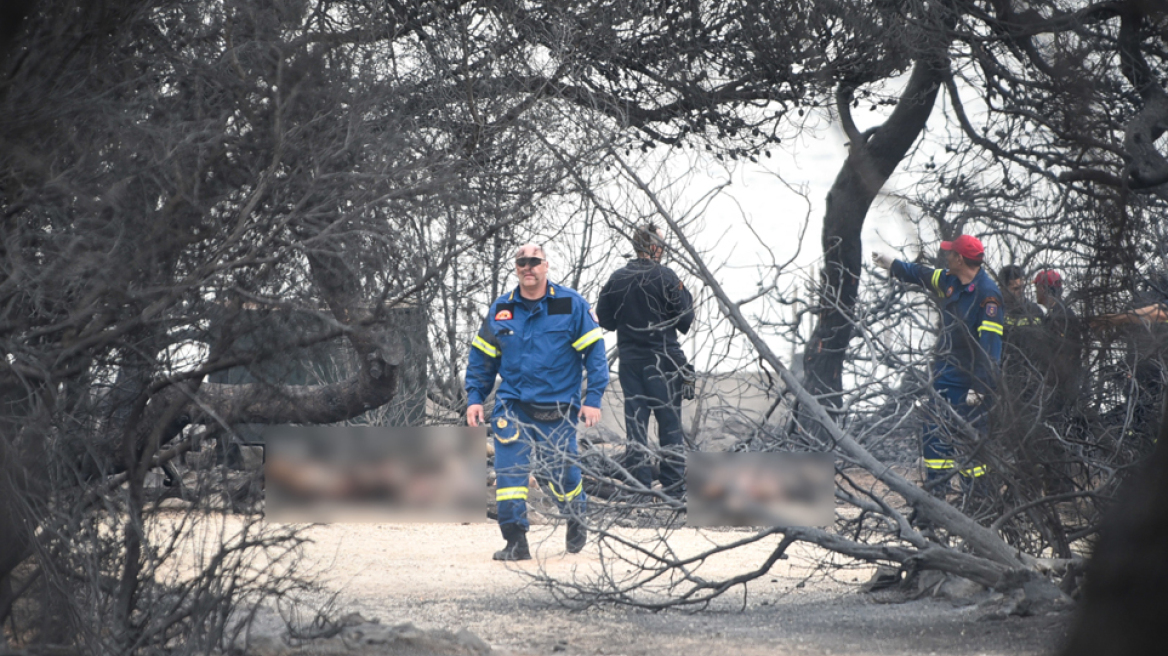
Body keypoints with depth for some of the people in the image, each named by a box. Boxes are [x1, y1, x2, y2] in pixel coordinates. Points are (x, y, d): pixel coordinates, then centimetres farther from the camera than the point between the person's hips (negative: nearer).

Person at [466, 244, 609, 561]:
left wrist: (593, 398, -6)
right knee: (509, 471, -10)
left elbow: (595, 352, 0)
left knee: (563, 474, 5)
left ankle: (576, 520, 34)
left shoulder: (571, 305, -2)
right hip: (513, 406, 2)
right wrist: (474, 397, 7)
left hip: (558, 409, -2)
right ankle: (515, 540, -4)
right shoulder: (501, 309, 6)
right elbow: (482, 356, 15)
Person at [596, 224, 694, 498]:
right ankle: (673, 486, -2)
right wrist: (684, 295, 10)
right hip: (662, 360, -4)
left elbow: (605, 320, 9)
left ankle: (639, 487, 4)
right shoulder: (665, 277, -9)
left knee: (635, 423, 7)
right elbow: (684, 321, -5)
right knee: (670, 422, 1)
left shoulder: (617, 279, 3)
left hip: (629, 360, 4)